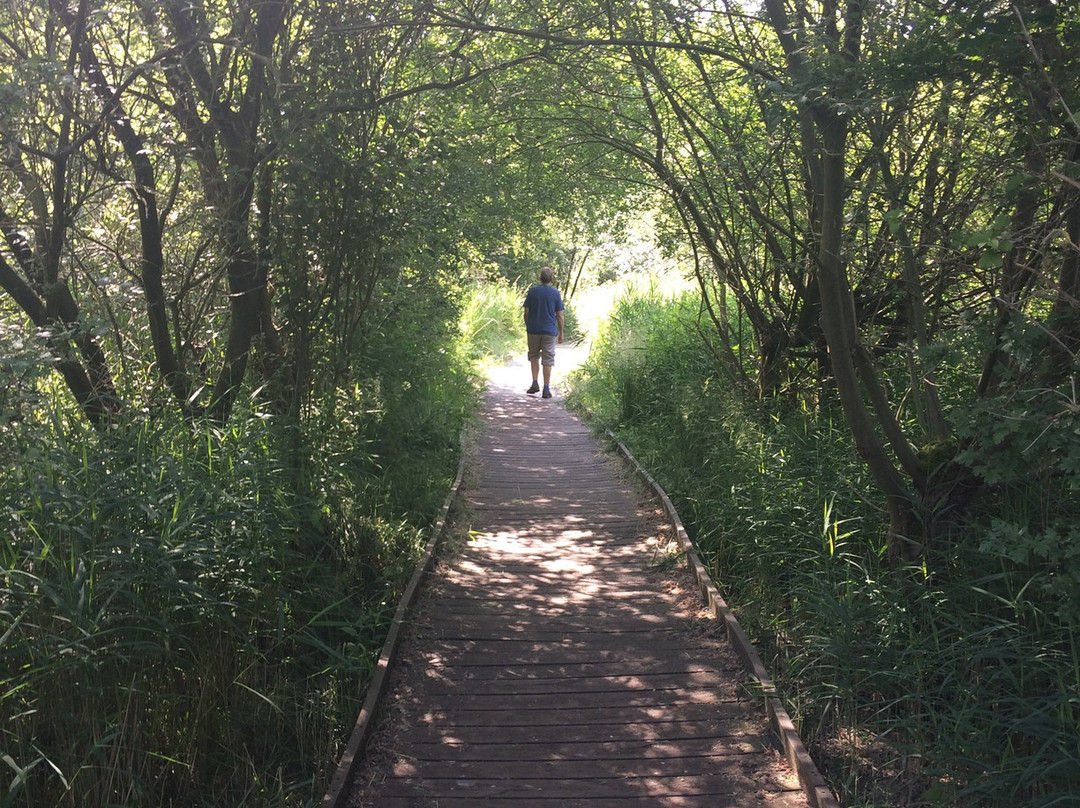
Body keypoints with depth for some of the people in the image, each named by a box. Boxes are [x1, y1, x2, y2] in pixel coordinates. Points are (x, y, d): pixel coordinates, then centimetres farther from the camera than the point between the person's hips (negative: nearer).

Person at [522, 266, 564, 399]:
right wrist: (561, 333, 7)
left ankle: (535, 383, 7)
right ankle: (546, 389, 2)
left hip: (533, 330, 1)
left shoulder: (532, 291, -2)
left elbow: (526, 312, 0)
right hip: (550, 331, -1)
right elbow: (559, 315, -2)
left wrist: (527, 327, 13)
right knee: (547, 360, 3)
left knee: (534, 356, 17)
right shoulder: (555, 293, -2)